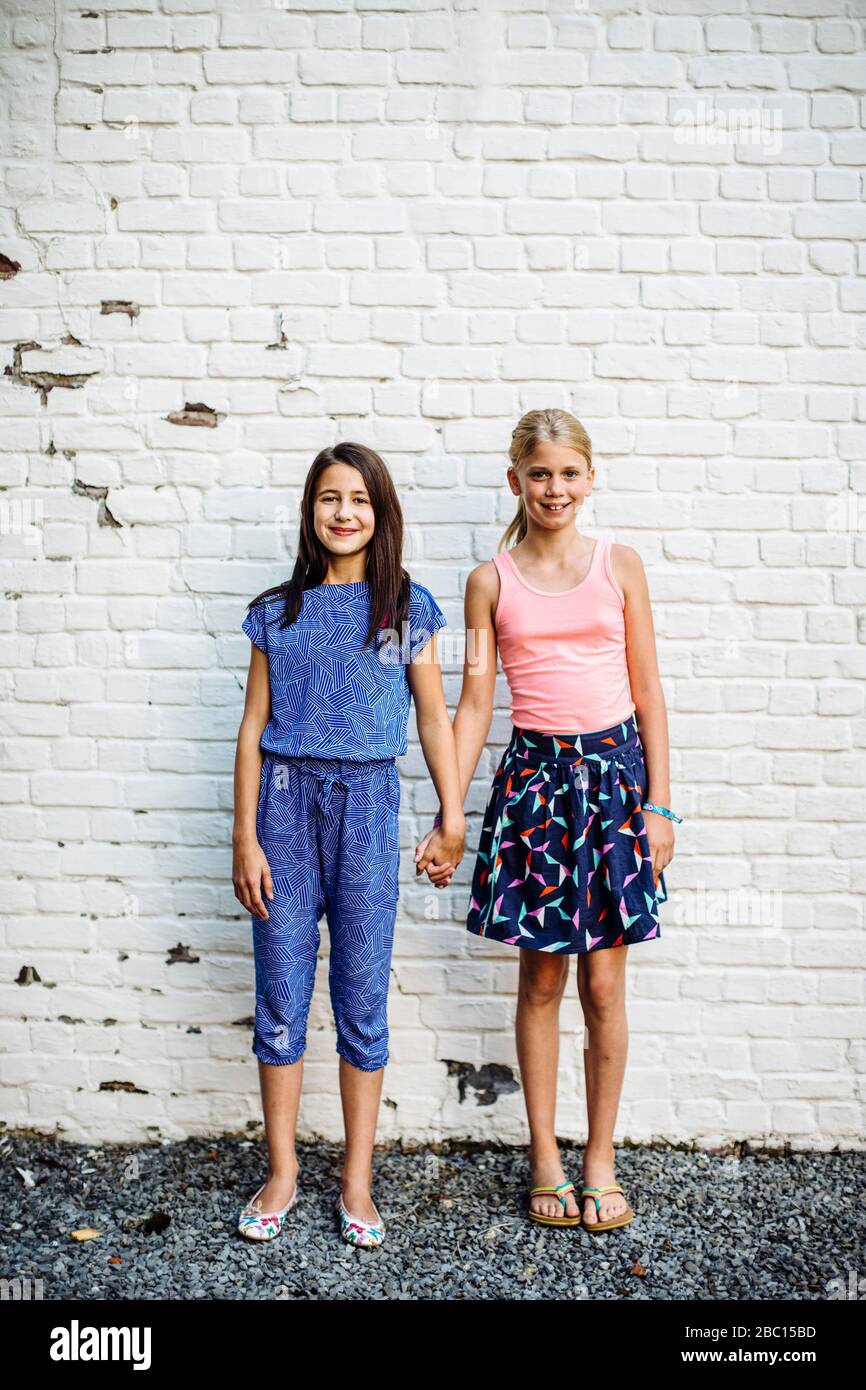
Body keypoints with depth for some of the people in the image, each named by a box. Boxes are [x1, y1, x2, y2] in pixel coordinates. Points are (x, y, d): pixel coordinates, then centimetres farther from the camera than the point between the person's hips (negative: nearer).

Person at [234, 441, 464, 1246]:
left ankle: (357, 1183, 21)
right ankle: (282, 1174, 24)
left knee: (362, 997, 6)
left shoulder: (406, 607, 4)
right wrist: (245, 836, 0)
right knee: (280, 996, 7)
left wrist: (453, 819, 0)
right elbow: (254, 727, 5)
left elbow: (434, 718, 5)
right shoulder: (277, 612, 7)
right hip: (286, 796, 1)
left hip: (366, 801, -1)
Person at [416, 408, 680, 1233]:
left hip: (615, 770, 0)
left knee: (603, 985, 4)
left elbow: (647, 692, 5)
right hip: (534, 774, 0)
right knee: (541, 980, 8)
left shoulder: (619, 567, 4)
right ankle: (545, 1157, 25)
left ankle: (599, 1159, 22)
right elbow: (473, 703, 3)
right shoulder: (490, 582, 4)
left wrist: (658, 802, 0)